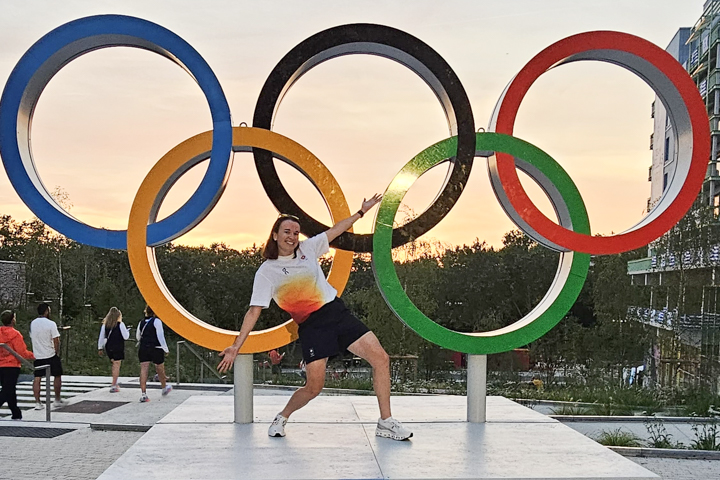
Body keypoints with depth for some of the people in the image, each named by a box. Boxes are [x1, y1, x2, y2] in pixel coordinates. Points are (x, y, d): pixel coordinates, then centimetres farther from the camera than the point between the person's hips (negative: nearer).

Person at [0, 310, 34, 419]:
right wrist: (33, 356, 3)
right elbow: (22, 353, -13)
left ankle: (16, 414, 25)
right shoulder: (15, 334, -13)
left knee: (9, 390, 16)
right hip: (12, 366, -6)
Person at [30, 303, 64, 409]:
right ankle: (57, 400, 16)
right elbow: (56, 340, -14)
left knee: (37, 378, 6)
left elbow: (31, 338, 14)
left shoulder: (32, 323, 4)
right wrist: (57, 352, 0)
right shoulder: (51, 324, -13)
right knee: (57, 376, 10)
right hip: (51, 355, -5)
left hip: (37, 356, 5)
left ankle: (37, 402, 3)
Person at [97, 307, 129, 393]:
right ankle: (113, 386, -4)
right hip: (118, 347, -5)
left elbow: (101, 337, 8)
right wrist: (127, 331, 14)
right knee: (117, 365, -1)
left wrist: (100, 348, 13)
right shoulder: (120, 324, -8)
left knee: (114, 364, 21)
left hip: (108, 347, 5)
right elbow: (126, 337, -6)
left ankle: (115, 383, 22)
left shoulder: (105, 324, 6)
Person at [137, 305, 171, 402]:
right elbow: (160, 336, -11)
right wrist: (166, 349, -5)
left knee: (143, 370, -2)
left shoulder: (142, 322, 10)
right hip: (156, 349, -4)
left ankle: (143, 394, -10)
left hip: (143, 348, 4)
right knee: (160, 369, 14)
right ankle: (164, 388, 33)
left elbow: (138, 336, 21)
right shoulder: (157, 321, -7)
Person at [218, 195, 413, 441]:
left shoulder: (308, 248, 8)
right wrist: (236, 346, -10)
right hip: (312, 326, -4)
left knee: (380, 358, -7)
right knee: (314, 387, -14)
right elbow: (254, 311, -4)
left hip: (338, 313, 5)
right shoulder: (266, 272, -2)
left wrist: (361, 211, 24)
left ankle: (386, 423, 5)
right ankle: (281, 418, 18)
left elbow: (336, 229, 22)